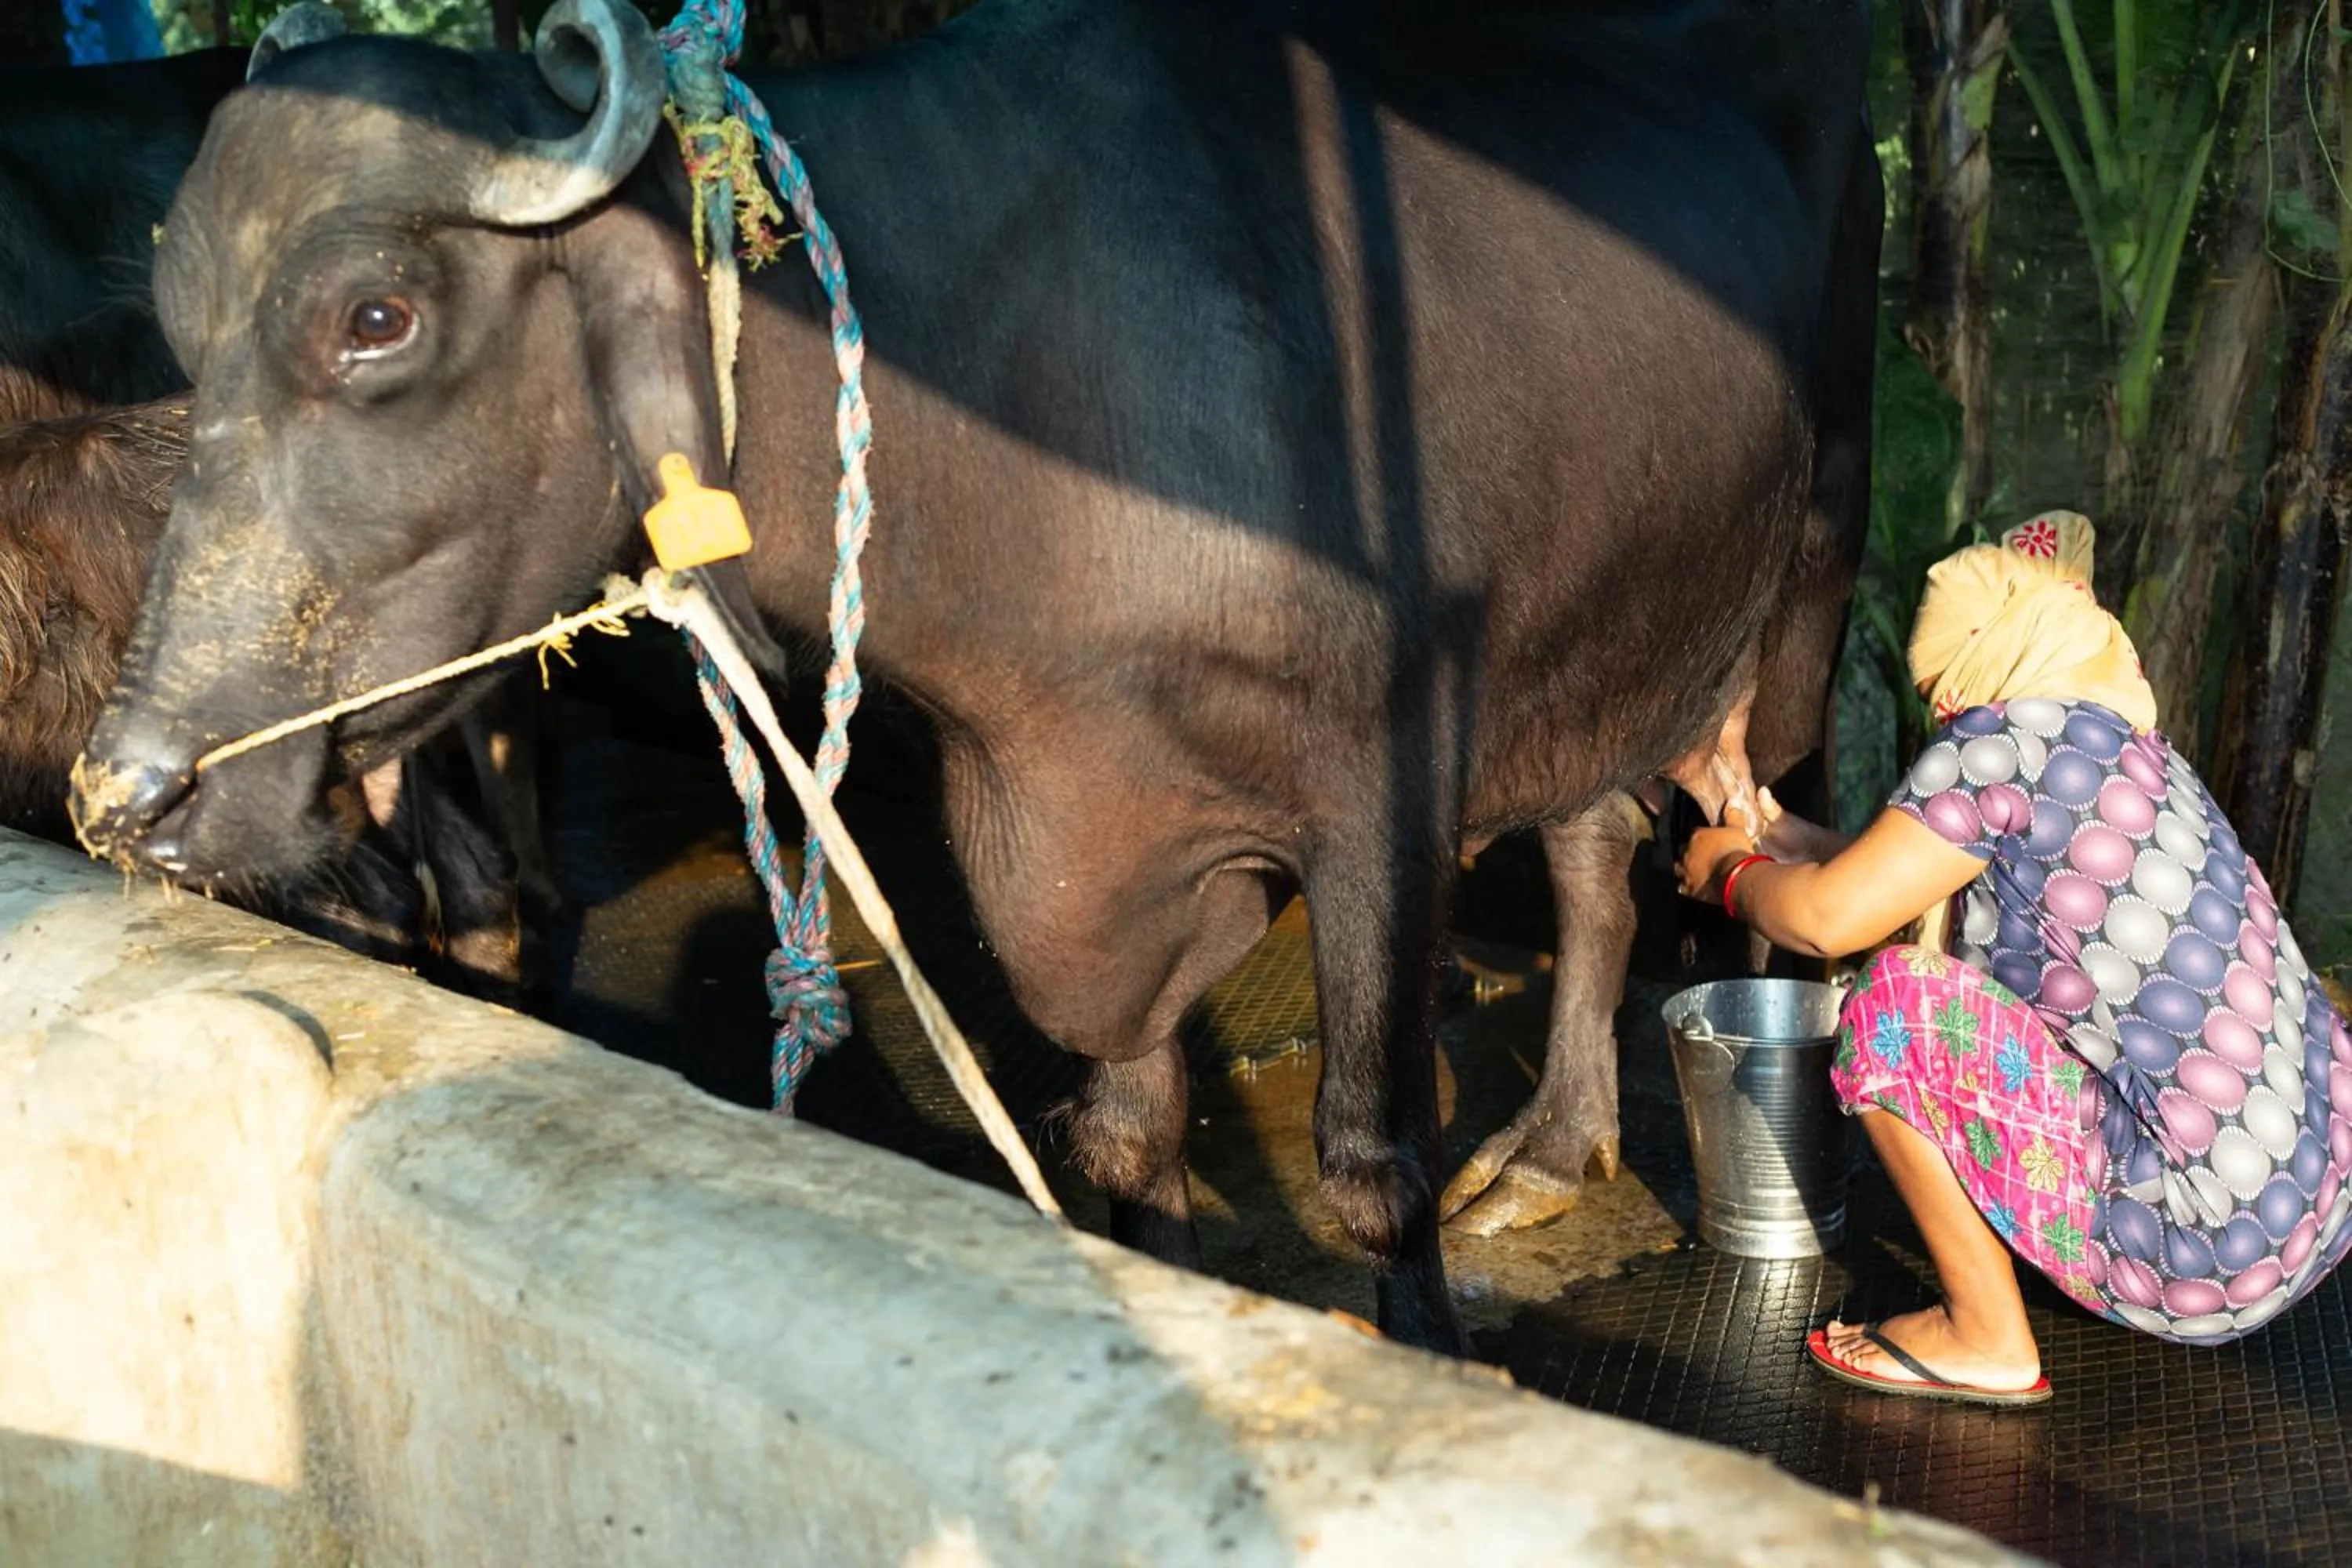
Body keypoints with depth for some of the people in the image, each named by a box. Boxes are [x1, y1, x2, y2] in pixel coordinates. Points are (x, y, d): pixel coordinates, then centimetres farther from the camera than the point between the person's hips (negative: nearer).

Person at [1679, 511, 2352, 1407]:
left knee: (1894, 1003, -7)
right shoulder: (2127, 751, 14)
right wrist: (1782, 838, 33)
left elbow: (1827, 918, -14)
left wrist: (1731, 872, 7)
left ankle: (1988, 1342, 3)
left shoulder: (2007, 741, -13)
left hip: (2210, 1257, -9)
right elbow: (1918, 873, 26)